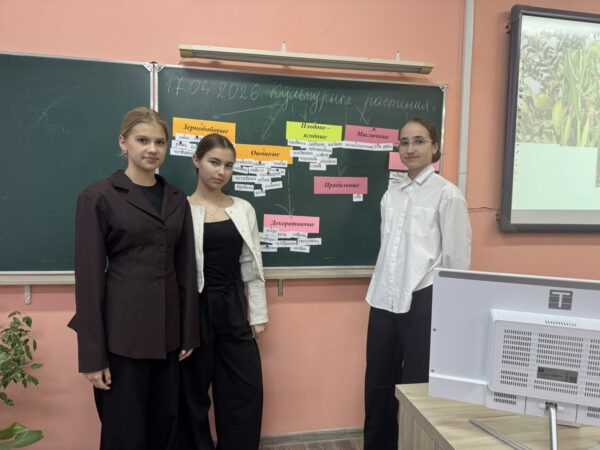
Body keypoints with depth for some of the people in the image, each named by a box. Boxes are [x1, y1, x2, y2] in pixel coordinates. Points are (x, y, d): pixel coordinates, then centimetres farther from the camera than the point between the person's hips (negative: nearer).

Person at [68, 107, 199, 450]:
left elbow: (186, 269, 7)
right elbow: (89, 275, -10)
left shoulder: (177, 199, 6)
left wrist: (190, 332, 6)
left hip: (168, 331, 5)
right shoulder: (99, 197, -7)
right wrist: (93, 354, -10)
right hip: (122, 333, -4)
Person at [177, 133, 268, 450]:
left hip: (233, 308, 3)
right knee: (192, 394, 12)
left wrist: (258, 314, 6)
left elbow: (252, 265, 8)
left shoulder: (243, 209, 6)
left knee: (246, 391, 10)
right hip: (194, 309, -3)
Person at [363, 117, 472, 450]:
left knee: (416, 386, 11)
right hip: (385, 301, 6)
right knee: (378, 385, 17)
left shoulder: (447, 194, -6)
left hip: (423, 302, -6)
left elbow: (457, 257, -6)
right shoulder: (391, 195, 11)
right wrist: (380, 292, 16)